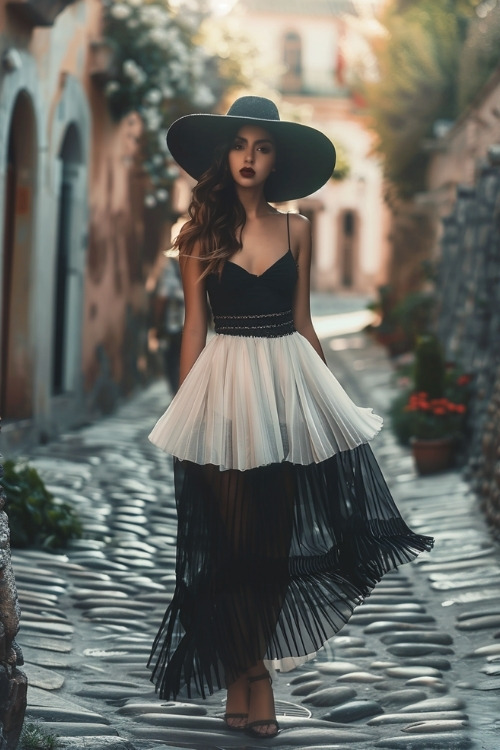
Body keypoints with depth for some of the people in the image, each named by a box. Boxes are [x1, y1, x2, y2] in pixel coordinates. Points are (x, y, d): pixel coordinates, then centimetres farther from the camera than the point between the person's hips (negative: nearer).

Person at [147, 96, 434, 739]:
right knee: (233, 534, -1)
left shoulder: (295, 230, 8)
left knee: (274, 534, 4)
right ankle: (254, 676, 10)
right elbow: (194, 327, 3)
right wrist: (186, 412, 0)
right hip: (224, 385, -2)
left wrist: (330, 395, 8)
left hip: (287, 382, 2)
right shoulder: (201, 232, 2)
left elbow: (302, 322, 11)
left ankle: (242, 675, 14)